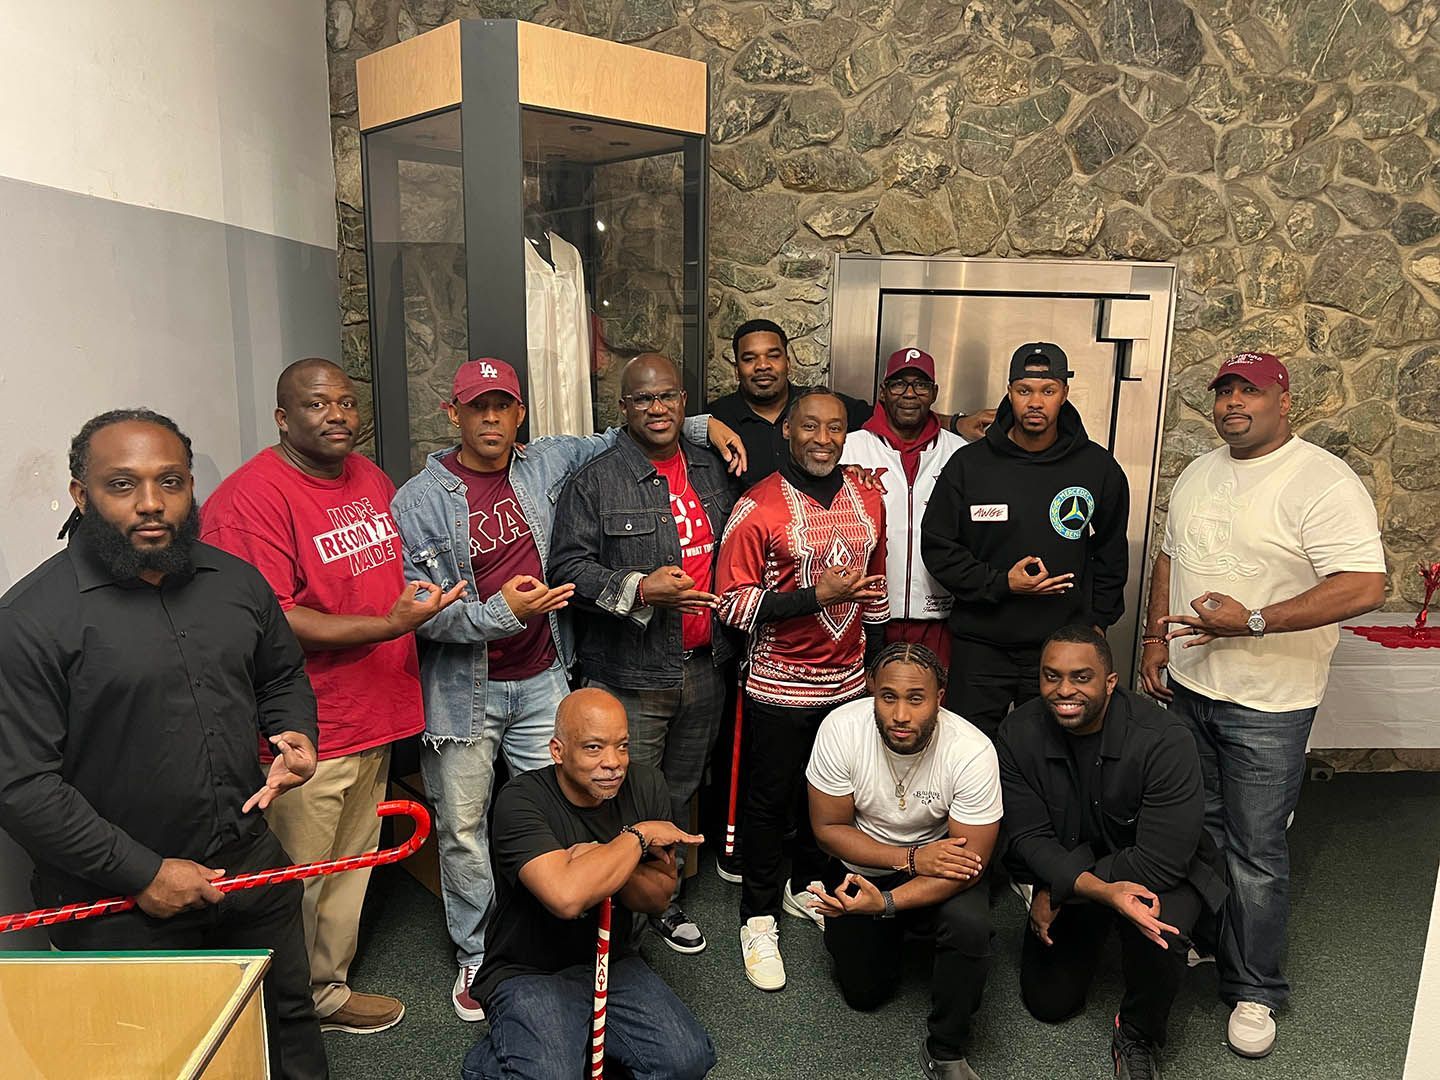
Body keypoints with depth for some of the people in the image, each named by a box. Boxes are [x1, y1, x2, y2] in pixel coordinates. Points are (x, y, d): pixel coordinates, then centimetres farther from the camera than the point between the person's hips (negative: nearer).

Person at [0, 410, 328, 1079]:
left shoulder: (236, 580, 1)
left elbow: (281, 676, 16)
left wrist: (295, 734, -4)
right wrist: (142, 873, -16)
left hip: (253, 866, 5)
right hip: (118, 903, -4)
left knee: (288, 1021, 23)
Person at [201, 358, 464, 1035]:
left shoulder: (369, 476, 10)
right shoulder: (250, 497, -16)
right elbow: (271, 621, -23)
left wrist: (430, 594, 11)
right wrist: (390, 624, -26)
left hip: (374, 722, 8)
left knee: (352, 867, 22)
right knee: (296, 885, 8)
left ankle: (330, 991, 42)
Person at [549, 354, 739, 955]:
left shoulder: (711, 470, 10)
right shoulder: (596, 480, -9)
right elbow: (568, 565, -12)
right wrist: (637, 589, -24)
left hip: (704, 668, 6)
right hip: (631, 676, -6)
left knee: (681, 794, 20)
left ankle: (664, 900, 39)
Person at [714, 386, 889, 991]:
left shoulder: (867, 501, 4)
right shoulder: (758, 508, -14)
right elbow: (732, 602, -17)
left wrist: (880, 663, 16)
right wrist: (816, 595, -23)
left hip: (849, 684, 5)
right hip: (780, 687, -5)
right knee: (770, 802, 9)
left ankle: (807, 886, 43)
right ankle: (758, 918, 27)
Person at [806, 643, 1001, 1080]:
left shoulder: (973, 752, -29)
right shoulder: (840, 729, -26)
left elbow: (971, 862, -24)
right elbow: (828, 828, -16)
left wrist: (885, 903, -37)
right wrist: (912, 858, -28)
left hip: (940, 863, -1)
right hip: (862, 867, 2)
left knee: (971, 925, -31)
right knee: (864, 992, 7)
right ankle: (895, 933, 40)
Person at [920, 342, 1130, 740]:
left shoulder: (1098, 467, 3)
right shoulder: (969, 464, -1)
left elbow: (1111, 557, 12)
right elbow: (937, 546, -1)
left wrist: (1095, 622, 5)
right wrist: (1000, 583, -11)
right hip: (979, 646, 0)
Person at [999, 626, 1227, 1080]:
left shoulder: (1165, 740, -29)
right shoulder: (1019, 734, -18)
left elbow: (1160, 859, -30)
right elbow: (1029, 838, -17)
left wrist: (1059, 893, -26)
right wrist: (1099, 890, -36)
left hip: (1157, 871, -3)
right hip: (1065, 868, 3)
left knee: (1159, 928, -36)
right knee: (1047, 1002, 7)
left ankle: (1138, 1036, -4)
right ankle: (1092, 934, 38)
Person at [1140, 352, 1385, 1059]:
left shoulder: (1322, 482, -15)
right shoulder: (1198, 475, 9)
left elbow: (1364, 587, -23)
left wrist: (1252, 621, -25)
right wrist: (1155, 637, 9)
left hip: (1266, 705, -6)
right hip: (1186, 686, 7)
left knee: (1255, 853, 3)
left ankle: (1254, 993, 21)